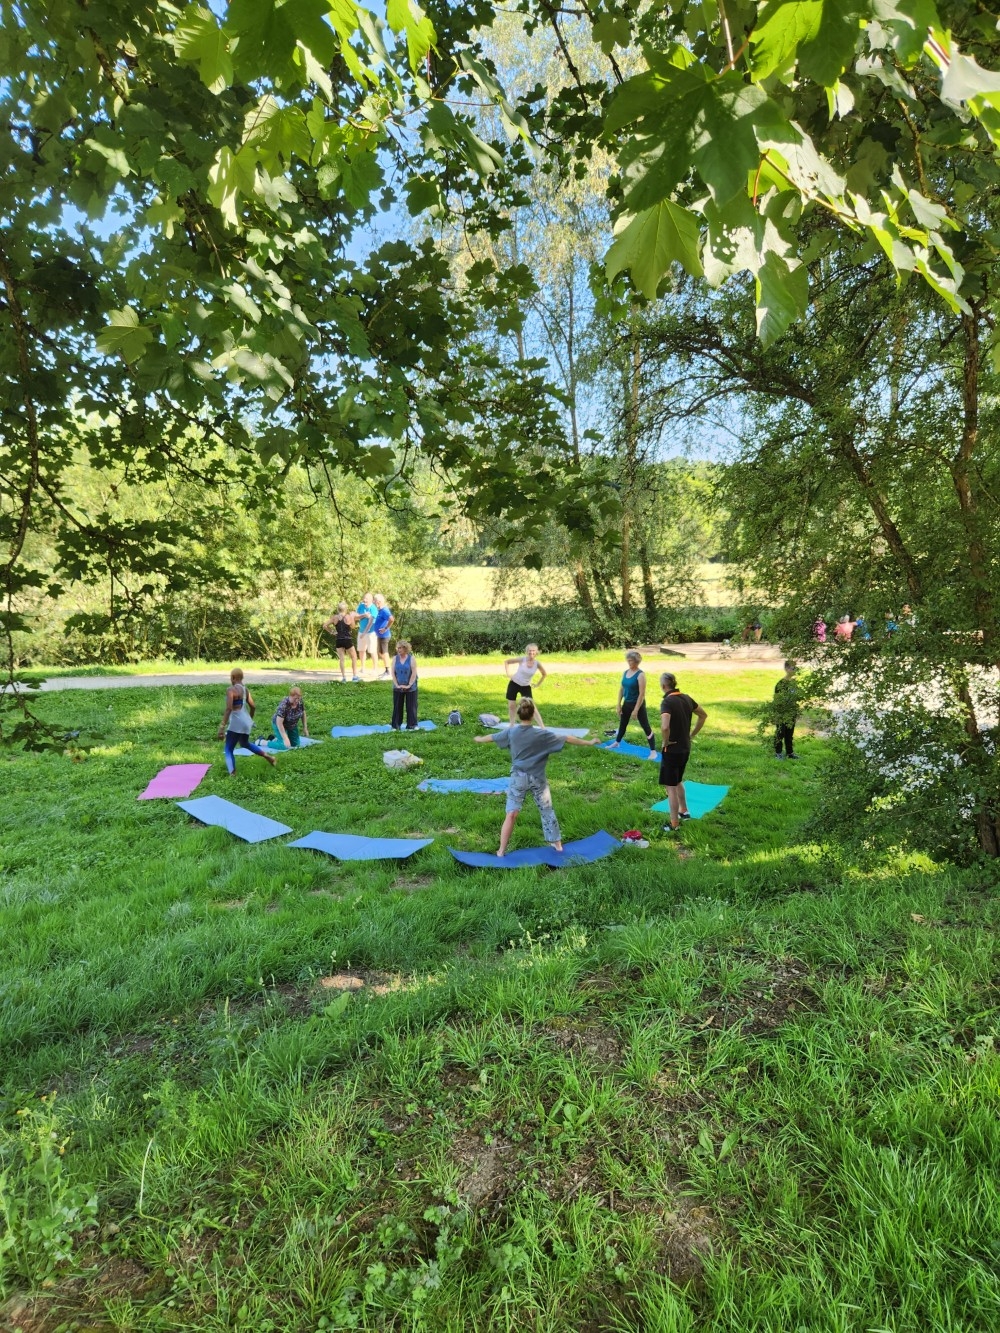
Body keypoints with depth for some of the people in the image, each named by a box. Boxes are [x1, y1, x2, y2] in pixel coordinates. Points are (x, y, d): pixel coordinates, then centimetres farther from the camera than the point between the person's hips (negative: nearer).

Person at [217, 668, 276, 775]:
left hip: (236, 724, -8)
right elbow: (253, 706, 15)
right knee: (245, 743, 33)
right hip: (246, 723, 8)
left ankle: (232, 774, -16)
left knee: (228, 750, 1)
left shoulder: (231, 689, -13)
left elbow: (229, 708, -23)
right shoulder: (245, 689, 9)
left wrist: (222, 726, -23)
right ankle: (268, 756, 32)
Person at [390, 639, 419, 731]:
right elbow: (393, 673, -1)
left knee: (411, 706, 2)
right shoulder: (395, 659, 3)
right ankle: (396, 726, 14)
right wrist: (397, 685, -10)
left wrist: (408, 685, -15)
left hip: (410, 688, -2)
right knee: (397, 707, 6)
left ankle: (411, 725, 10)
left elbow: (414, 673, -9)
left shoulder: (411, 658, -5)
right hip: (398, 688, 2)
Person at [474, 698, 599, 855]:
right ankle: (557, 843, 27)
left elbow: (491, 737, 12)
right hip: (537, 779, -1)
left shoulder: (511, 732, -5)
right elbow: (568, 739, -7)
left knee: (511, 814, 1)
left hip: (518, 778, 1)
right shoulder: (543, 734, -12)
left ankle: (501, 851, 3)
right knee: (547, 811, 16)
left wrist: (479, 739, 34)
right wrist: (589, 742, 3)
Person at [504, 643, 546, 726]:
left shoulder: (537, 663, -13)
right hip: (514, 684, 0)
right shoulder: (522, 659, -18)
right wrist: (508, 674, -11)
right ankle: (512, 725, 20)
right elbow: (506, 661, -7)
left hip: (526, 687, 0)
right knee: (511, 705, 3)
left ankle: (542, 727, -8)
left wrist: (538, 684, 3)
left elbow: (545, 674, 7)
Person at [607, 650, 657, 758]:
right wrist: (618, 704, 6)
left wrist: (636, 710, -21)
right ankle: (616, 743, 43)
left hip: (638, 703, -7)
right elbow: (621, 689, 10)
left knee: (645, 726, -3)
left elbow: (642, 694, -21)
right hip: (627, 703, 8)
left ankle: (653, 751, 2)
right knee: (622, 724, 23)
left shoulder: (640, 675, -20)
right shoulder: (626, 672, 2)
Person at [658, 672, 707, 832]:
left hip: (672, 750, -8)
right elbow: (703, 715, 17)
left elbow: (665, 727, -36)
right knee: (677, 781, 28)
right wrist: (692, 735, 16)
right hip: (685, 748, 8)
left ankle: (674, 824, 10)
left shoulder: (667, 702, -21)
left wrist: (665, 742, -17)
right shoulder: (686, 698, 2)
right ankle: (684, 811, 39)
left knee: (671, 787, 3)